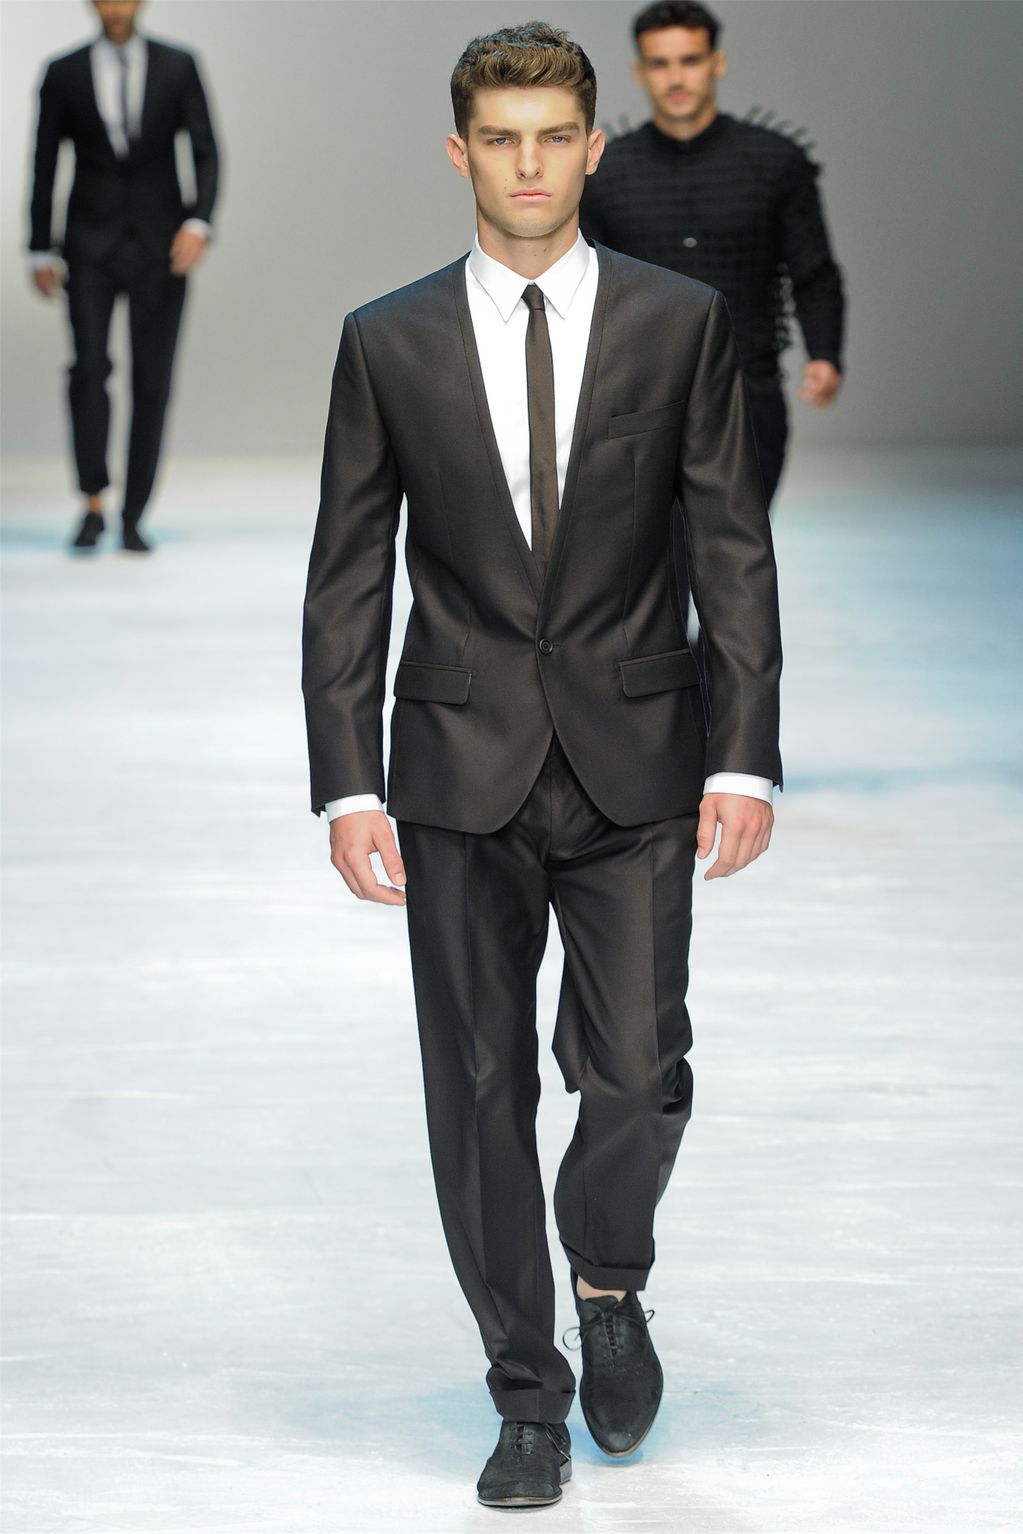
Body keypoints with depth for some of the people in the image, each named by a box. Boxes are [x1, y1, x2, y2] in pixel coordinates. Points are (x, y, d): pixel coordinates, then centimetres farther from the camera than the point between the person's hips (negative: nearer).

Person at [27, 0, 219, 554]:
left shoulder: (178, 67, 1)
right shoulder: (63, 73, 1)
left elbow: (206, 154, -1)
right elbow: (44, 165, 6)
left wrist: (199, 222, -17)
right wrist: (41, 252, 3)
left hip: (161, 247, 0)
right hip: (91, 244, 0)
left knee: (152, 380, -1)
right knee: (89, 366, -18)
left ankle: (132, 521, 7)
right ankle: (93, 504, -10)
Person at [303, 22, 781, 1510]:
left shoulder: (682, 321, 2)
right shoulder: (387, 343, 2)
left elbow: (734, 550, 1)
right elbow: (346, 581, 3)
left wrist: (745, 757, -7)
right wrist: (348, 788, -5)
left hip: (635, 768, 0)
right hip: (461, 771, 1)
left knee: (637, 1075, -5)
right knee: (482, 1092, 4)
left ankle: (609, 1278, 27)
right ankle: (528, 1393, 18)